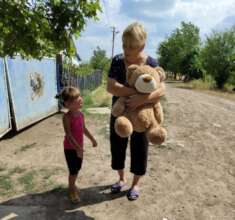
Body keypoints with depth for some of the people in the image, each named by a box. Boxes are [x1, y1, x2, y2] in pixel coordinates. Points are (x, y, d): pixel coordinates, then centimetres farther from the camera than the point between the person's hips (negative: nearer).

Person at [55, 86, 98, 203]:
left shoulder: (81, 114, -1)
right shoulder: (67, 117, -24)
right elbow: (68, 135, -25)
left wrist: (92, 139, 19)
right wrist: (77, 148, -28)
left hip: (79, 146, 7)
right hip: (70, 148, -7)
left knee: (77, 168, 19)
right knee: (73, 170, 3)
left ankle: (72, 185, 41)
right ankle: (71, 190, 24)